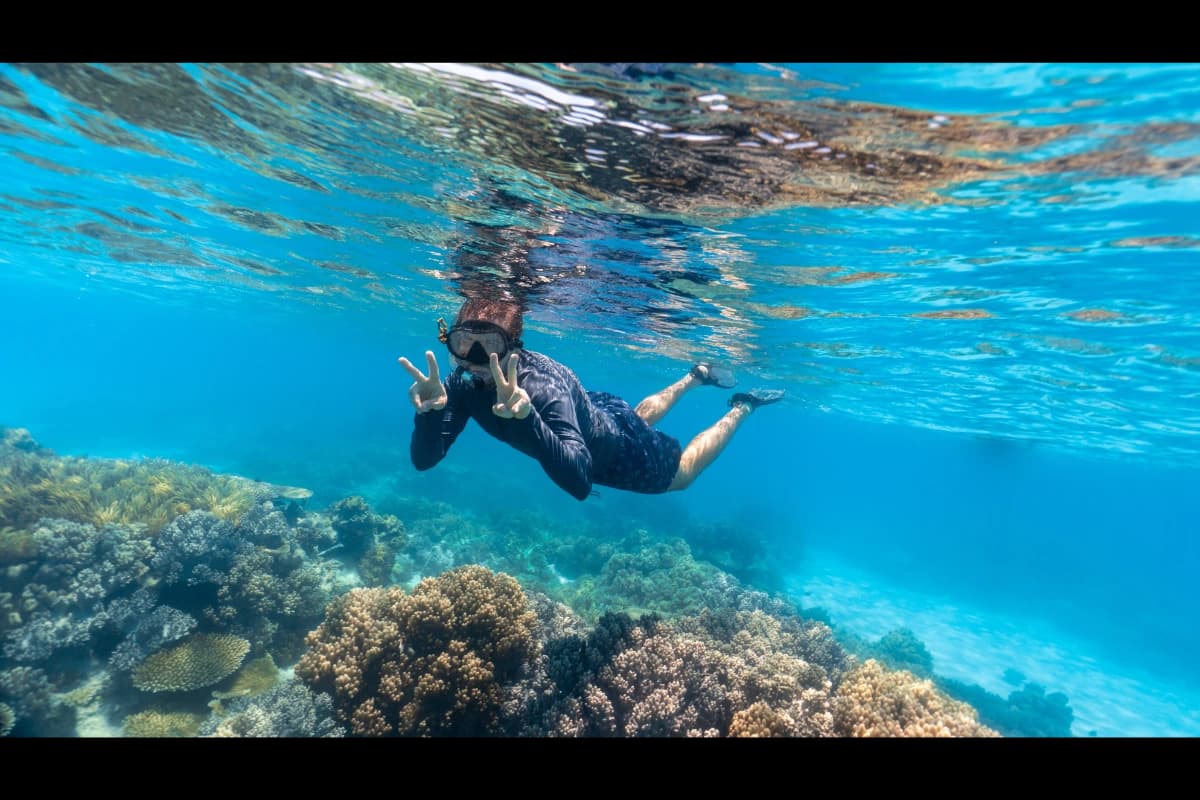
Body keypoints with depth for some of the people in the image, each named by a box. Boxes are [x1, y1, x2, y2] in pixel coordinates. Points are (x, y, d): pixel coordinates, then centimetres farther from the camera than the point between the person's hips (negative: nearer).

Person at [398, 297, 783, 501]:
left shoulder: (542, 386, -45)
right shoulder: (464, 382, -24)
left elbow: (579, 481, -54)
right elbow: (424, 459, -25)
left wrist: (526, 417, -67)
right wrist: (430, 411, -45)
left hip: (619, 449, -6)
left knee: (682, 473, 23)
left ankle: (741, 407, 41)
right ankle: (696, 376, 59)